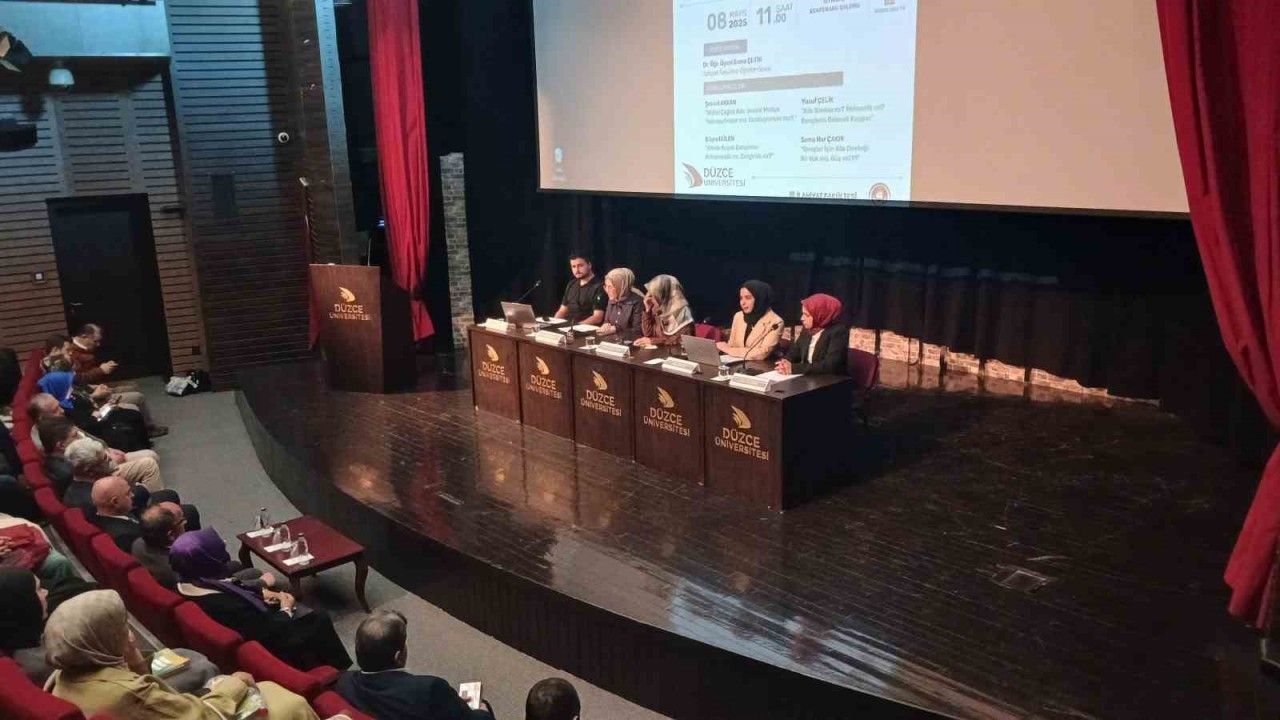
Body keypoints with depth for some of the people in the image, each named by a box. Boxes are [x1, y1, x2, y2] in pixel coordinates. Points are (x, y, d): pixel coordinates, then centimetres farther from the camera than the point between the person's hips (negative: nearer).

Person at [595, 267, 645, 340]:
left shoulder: (637, 302, -13)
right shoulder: (612, 300, 11)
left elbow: (637, 331, -16)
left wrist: (614, 329, -17)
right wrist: (606, 326, -2)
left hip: (628, 341, -6)